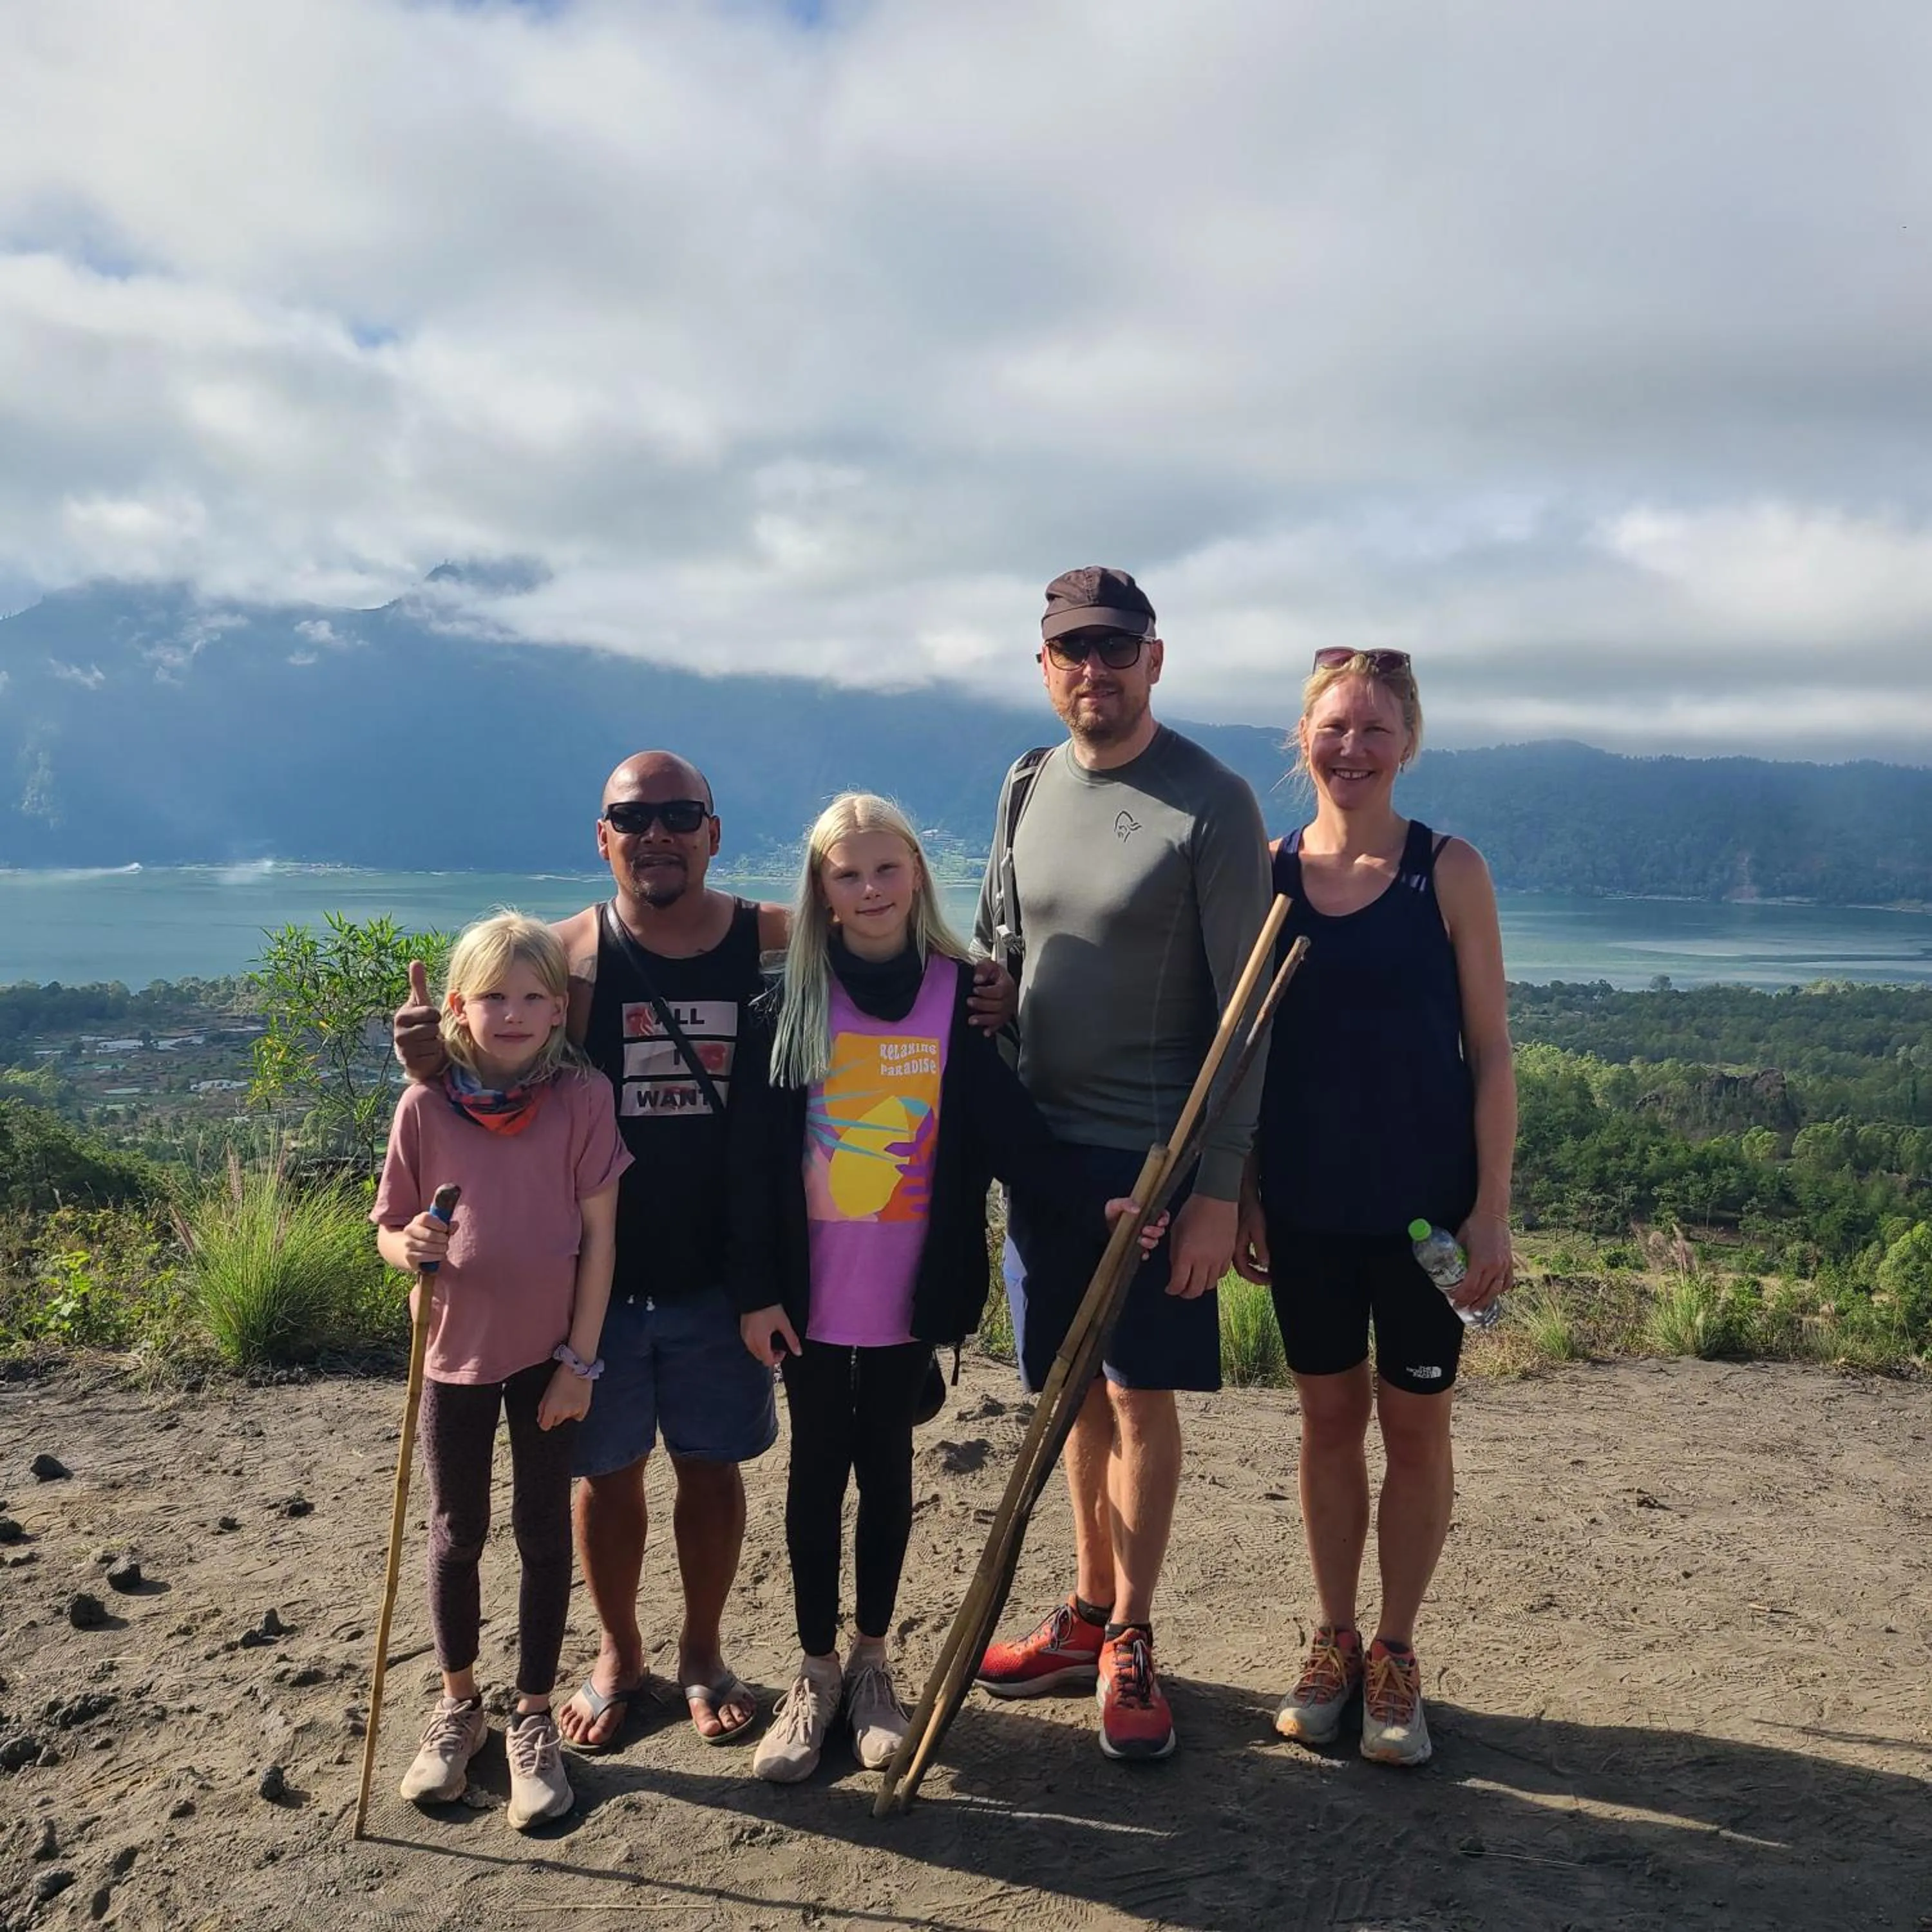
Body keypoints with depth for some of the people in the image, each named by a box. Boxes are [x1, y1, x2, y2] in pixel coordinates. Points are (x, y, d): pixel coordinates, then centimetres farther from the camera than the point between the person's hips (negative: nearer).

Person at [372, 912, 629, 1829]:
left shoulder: (582, 1098, -11)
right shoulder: (426, 1105, -8)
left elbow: (599, 1235, -8)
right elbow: (389, 1229, 1)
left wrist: (580, 1358, -9)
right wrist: (408, 1247, -23)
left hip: (548, 1355, -1)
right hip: (456, 1350, 1)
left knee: (543, 1533, 10)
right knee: (456, 1535, 15)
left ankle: (533, 1720, 27)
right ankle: (457, 1706, 37)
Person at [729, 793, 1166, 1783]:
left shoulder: (960, 995, -2)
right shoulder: (791, 1001, -3)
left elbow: (1010, 1129, -4)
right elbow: (755, 1155, -3)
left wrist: (1094, 1202, -18)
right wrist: (756, 1287, -6)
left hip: (908, 1291, 0)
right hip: (809, 1291, 0)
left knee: (885, 1465, 13)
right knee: (817, 1469, 10)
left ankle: (871, 1661, 30)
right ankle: (816, 1672, 25)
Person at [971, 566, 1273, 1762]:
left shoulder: (1210, 803, -11)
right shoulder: (1029, 787, 8)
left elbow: (1242, 1010, -13)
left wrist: (1219, 1184, -16)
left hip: (1154, 1156, -5)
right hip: (1043, 1140, 6)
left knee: (1143, 1395, 3)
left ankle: (1130, 1643, 20)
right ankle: (1090, 1617, 30)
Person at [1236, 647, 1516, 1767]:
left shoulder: (1448, 872, -5)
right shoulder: (1269, 873, 1)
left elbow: (1489, 1052, -5)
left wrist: (1492, 1208, -9)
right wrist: (1242, 1193, 2)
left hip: (1423, 1199, -2)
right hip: (1306, 1203, 2)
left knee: (1415, 1422, 9)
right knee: (1330, 1418, 13)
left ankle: (1395, 1655, 26)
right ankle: (1334, 1642, 30)